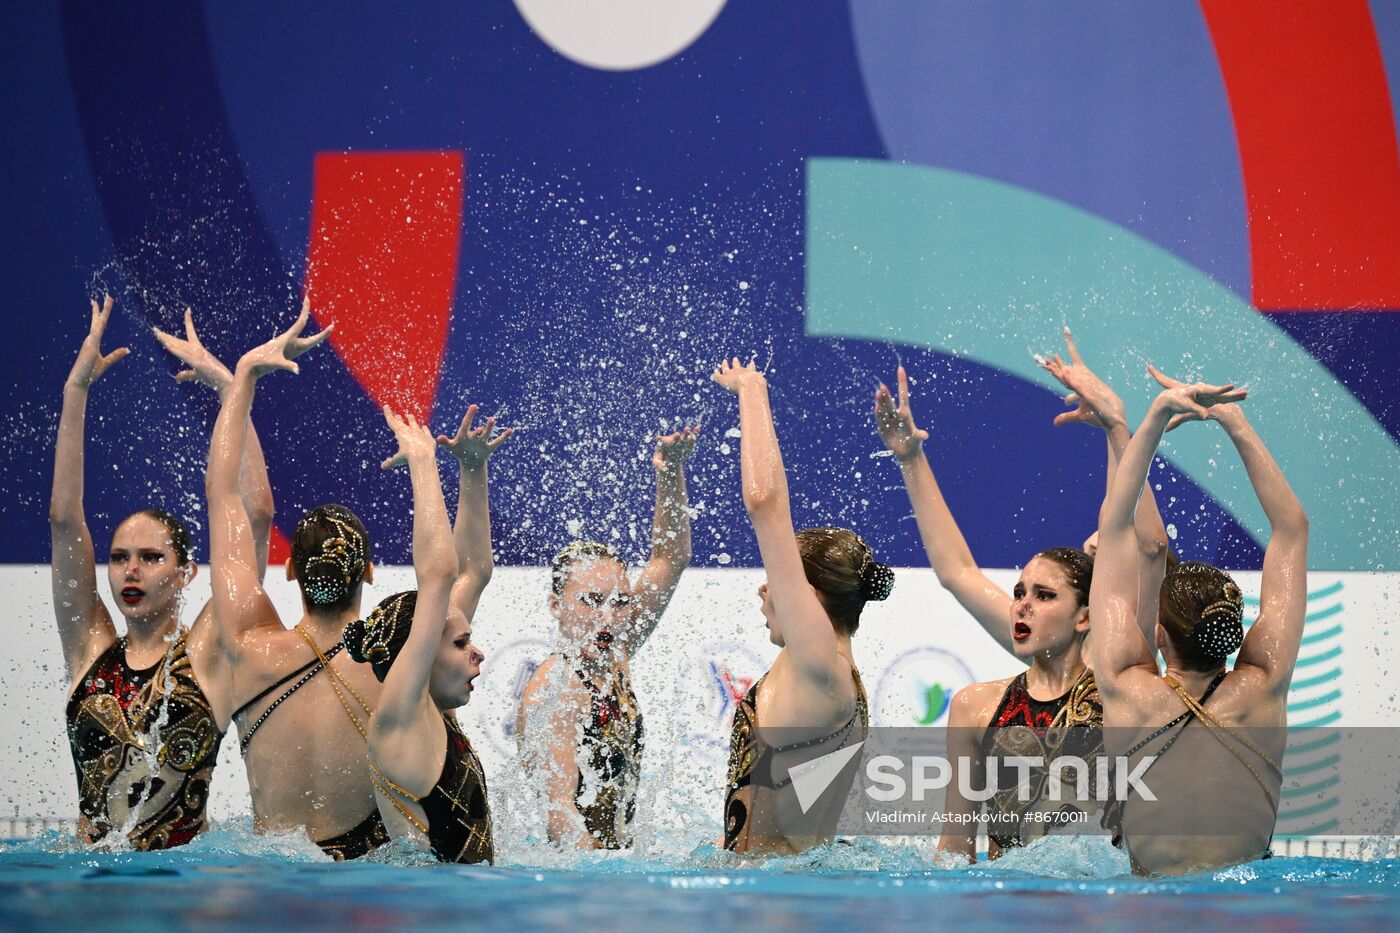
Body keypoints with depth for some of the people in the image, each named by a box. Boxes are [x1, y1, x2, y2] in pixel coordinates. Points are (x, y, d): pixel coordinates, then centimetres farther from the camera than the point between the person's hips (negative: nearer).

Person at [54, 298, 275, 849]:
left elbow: (256, 514, 0)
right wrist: (76, 390, 5)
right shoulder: (90, 650, 13)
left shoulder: (206, 653, 6)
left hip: (184, 868, -2)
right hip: (91, 875, 2)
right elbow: (64, 518, 8)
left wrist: (228, 386, 1)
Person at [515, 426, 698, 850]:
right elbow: (561, 814, -22)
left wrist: (671, 471, 7)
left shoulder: (612, 660, 10)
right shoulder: (554, 686, -14)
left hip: (617, 856, 9)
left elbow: (670, 559, 18)